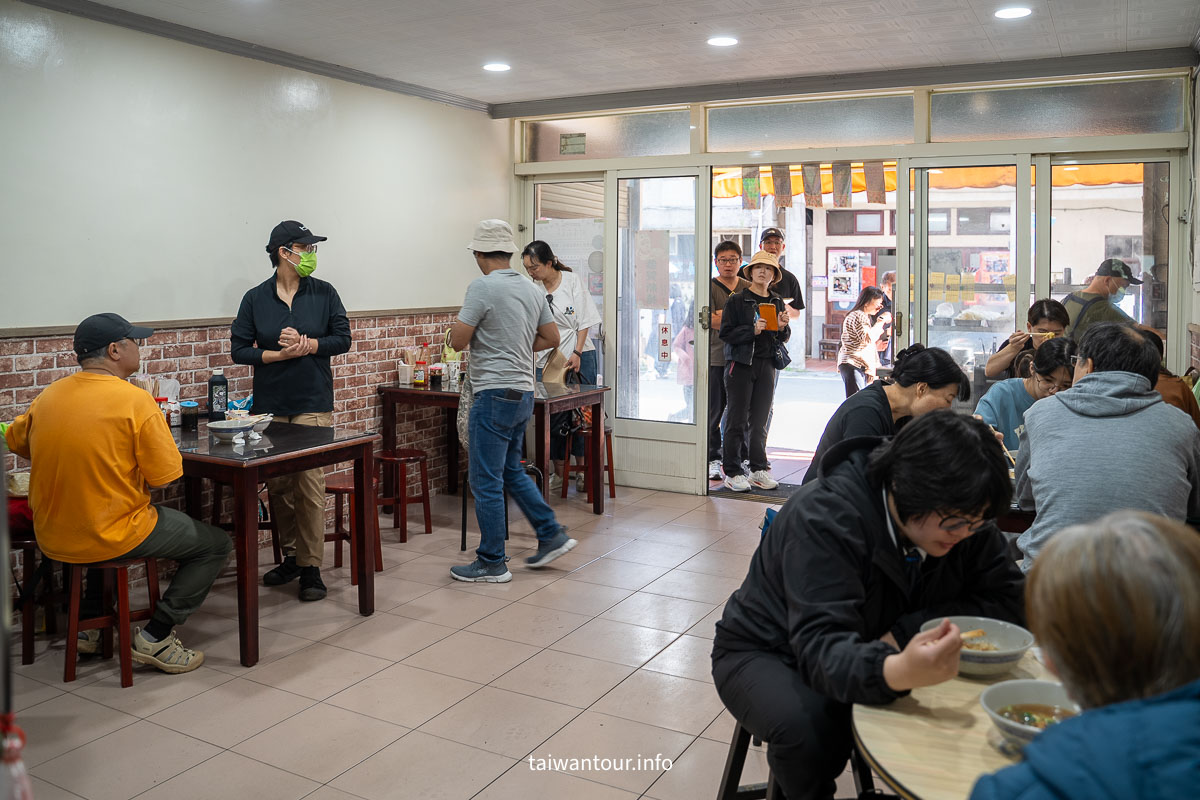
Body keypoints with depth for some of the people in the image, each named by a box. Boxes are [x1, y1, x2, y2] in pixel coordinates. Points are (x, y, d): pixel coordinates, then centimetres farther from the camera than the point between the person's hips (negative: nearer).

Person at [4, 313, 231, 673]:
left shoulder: (47, 396, 1)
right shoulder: (135, 400, -18)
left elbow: (15, 441, 19)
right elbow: (165, 475, -17)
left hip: (51, 539, 7)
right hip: (110, 540, -7)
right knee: (216, 545, 8)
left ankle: (89, 621, 33)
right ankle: (156, 637, 3)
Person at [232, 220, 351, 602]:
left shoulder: (324, 293, 3)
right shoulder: (255, 298, 3)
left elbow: (342, 338, 0)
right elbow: (239, 350, 0)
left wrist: (307, 344, -14)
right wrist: (282, 354, -13)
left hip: (313, 403, -1)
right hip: (269, 404, 2)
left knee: (310, 482, -7)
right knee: (277, 484, 8)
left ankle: (310, 567, 2)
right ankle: (291, 556, 25)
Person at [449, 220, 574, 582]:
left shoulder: (483, 287, -14)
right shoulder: (532, 290, 10)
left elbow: (457, 341, -13)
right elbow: (551, 338, 15)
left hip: (495, 394, -9)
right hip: (523, 392, 9)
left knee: (486, 481, 0)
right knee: (511, 471, 22)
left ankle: (492, 563, 9)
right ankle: (552, 535, 23)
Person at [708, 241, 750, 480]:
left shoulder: (749, 288, 12)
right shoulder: (710, 287, 2)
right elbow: (711, 321, -10)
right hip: (716, 357, -3)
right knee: (714, 412, 0)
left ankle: (738, 460, 15)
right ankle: (713, 460, 10)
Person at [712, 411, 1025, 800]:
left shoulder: (962, 520, -12)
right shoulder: (823, 517, -31)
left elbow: (1009, 601, -14)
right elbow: (822, 647, -39)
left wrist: (905, 631, -28)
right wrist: (895, 672, -61)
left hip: (871, 654, 5)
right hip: (767, 654, -4)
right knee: (809, 730, -35)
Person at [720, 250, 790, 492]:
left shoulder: (777, 302, 13)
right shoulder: (737, 300, -2)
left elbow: (784, 338, 17)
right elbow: (725, 333, -8)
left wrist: (782, 328, -5)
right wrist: (752, 330, -19)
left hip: (766, 365, 4)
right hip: (741, 364, -4)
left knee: (760, 422, 9)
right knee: (737, 422, -1)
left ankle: (759, 470, 16)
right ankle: (732, 472, 6)